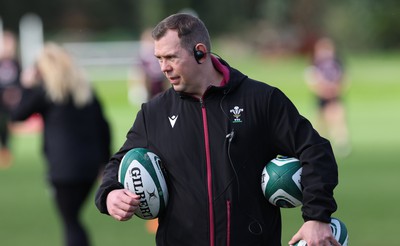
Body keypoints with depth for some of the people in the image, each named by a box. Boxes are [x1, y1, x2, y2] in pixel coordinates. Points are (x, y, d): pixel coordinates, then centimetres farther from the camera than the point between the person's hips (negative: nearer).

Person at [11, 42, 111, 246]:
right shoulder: (86, 89, 11)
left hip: (64, 168, -6)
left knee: (71, 223, -4)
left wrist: (27, 87, 16)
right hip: (90, 165, 6)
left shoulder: (44, 91, -4)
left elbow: (17, 115, 6)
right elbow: (103, 127, 11)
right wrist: (105, 161, 16)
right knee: (73, 219, 18)